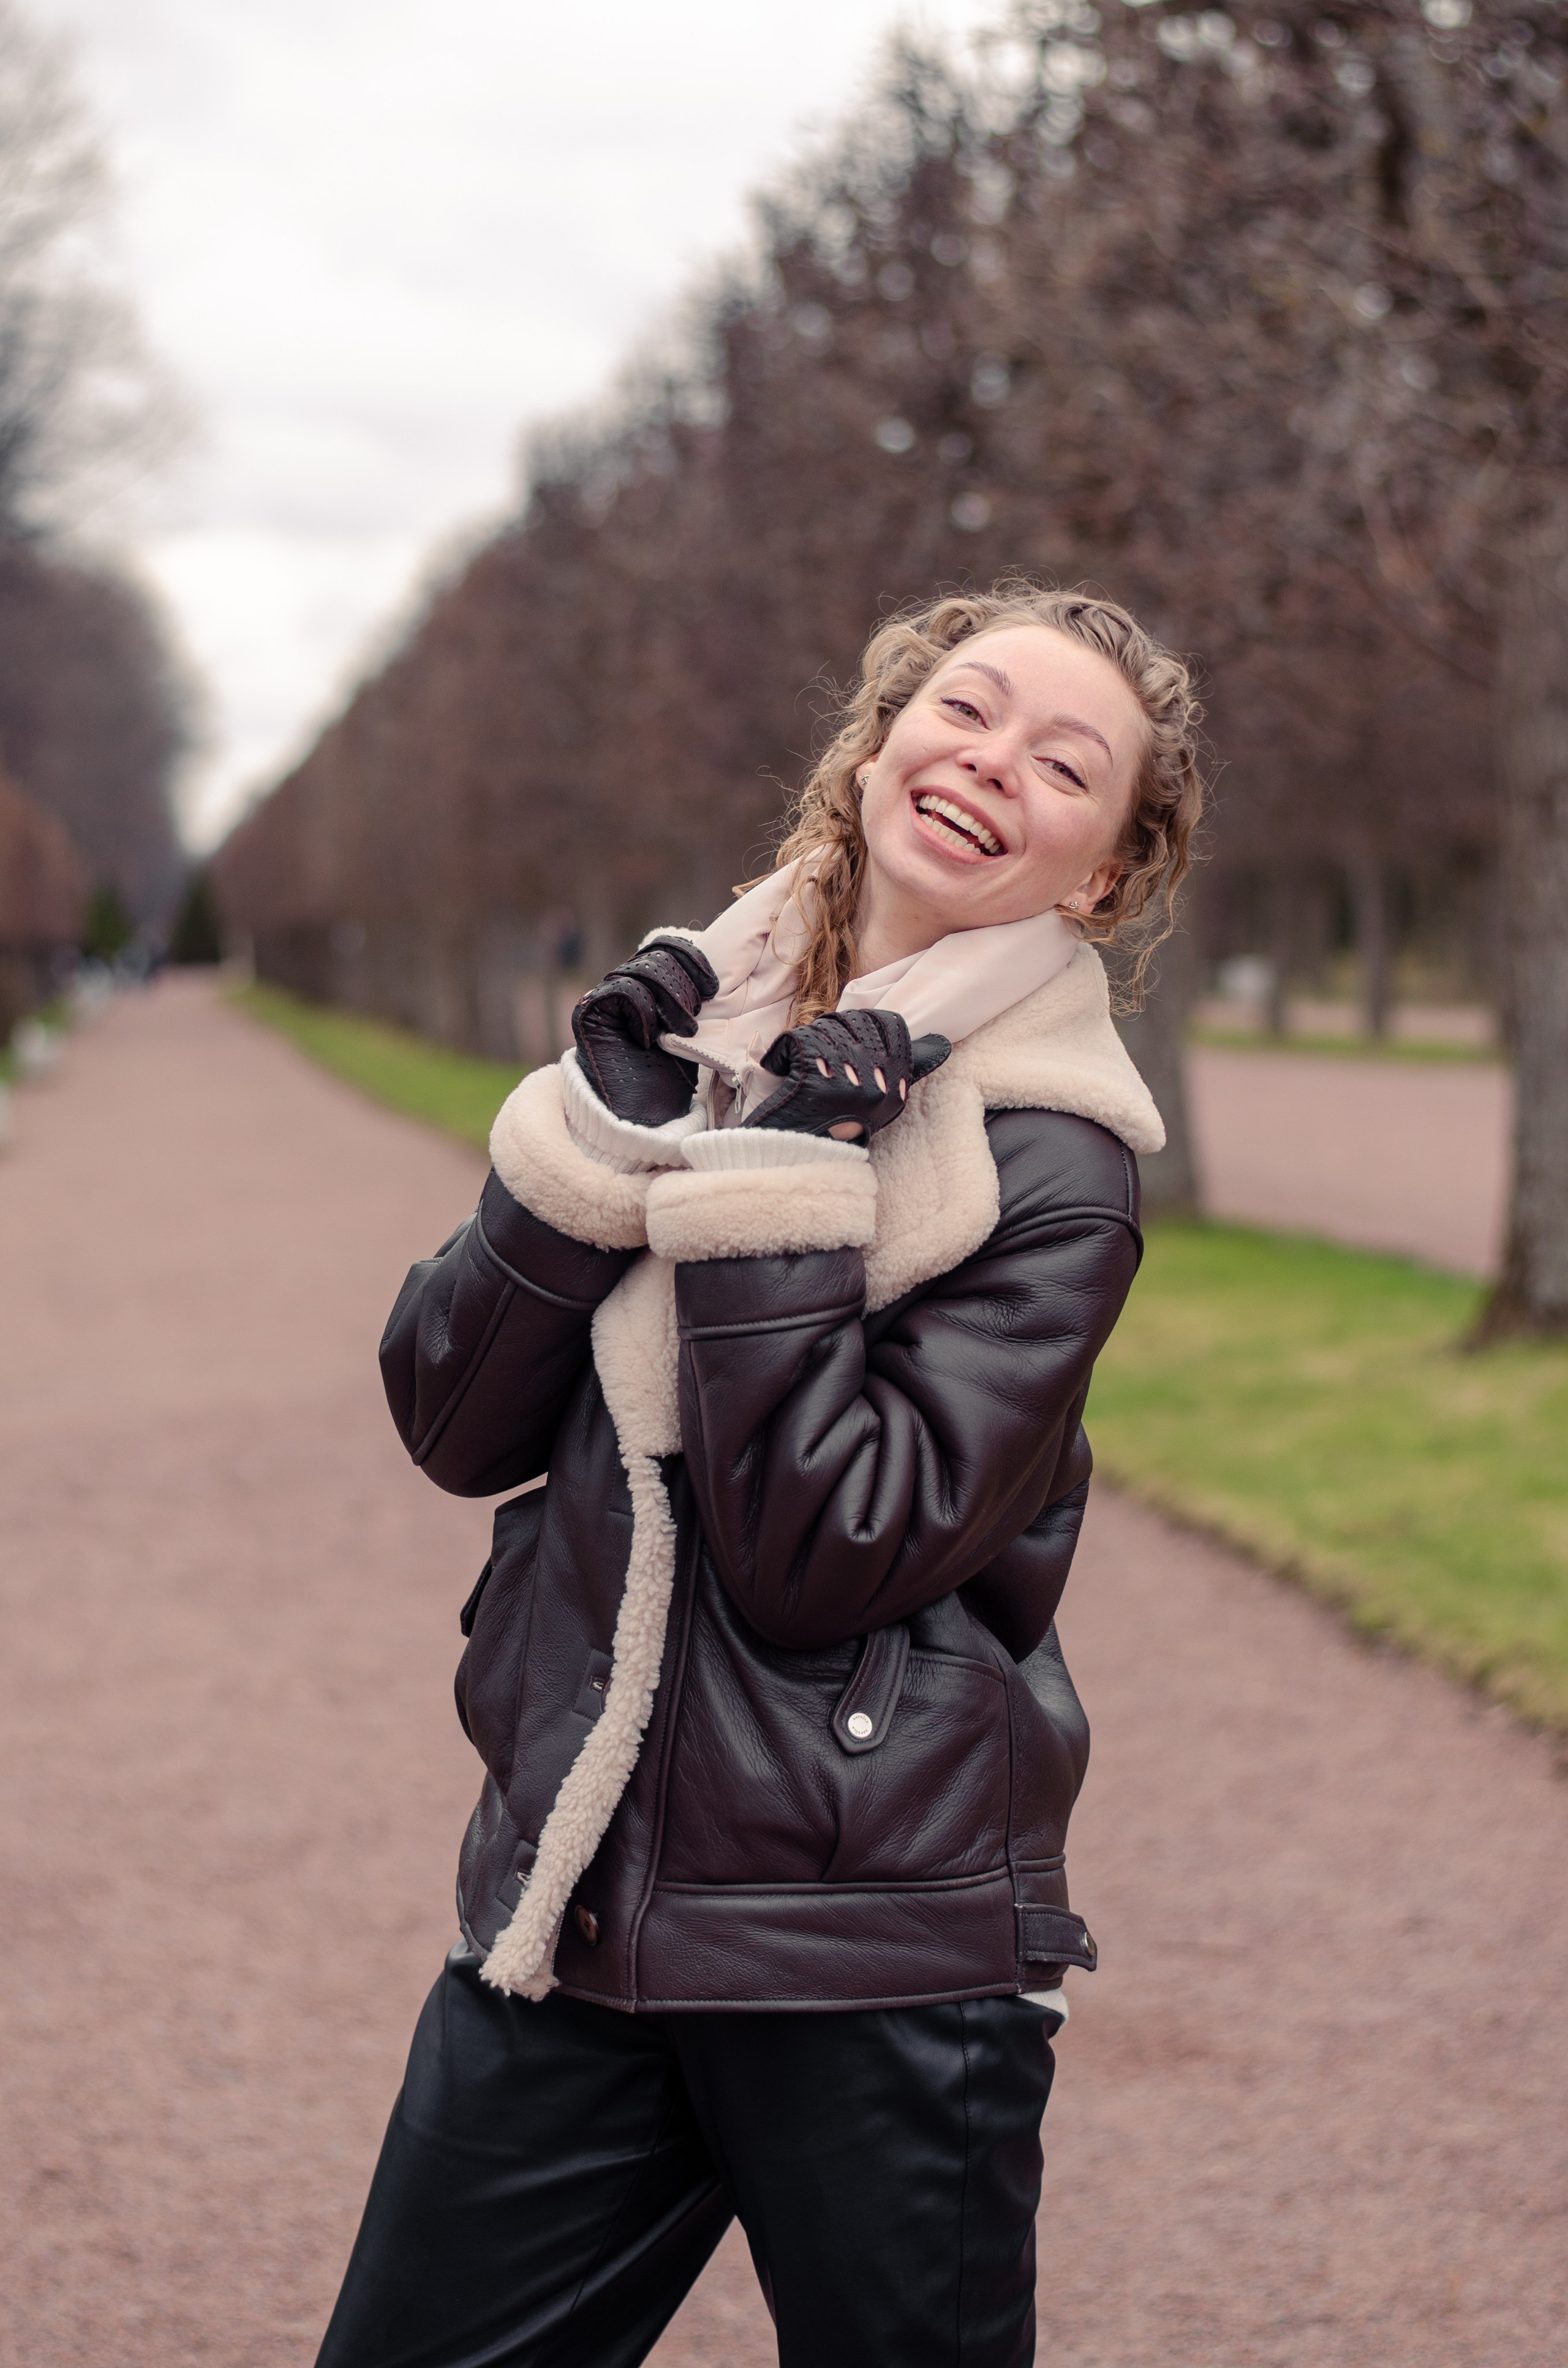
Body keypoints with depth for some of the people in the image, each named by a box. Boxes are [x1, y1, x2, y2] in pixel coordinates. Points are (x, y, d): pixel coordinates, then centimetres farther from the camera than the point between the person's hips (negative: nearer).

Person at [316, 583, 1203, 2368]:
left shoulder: (1053, 1162, -9)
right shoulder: (685, 1026, 5)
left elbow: (829, 1558, -17)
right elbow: (454, 1427, 1)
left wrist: (765, 1203, -19)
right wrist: (587, 1151, -12)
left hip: (878, 1965, -4)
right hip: (566, 1905, 4)